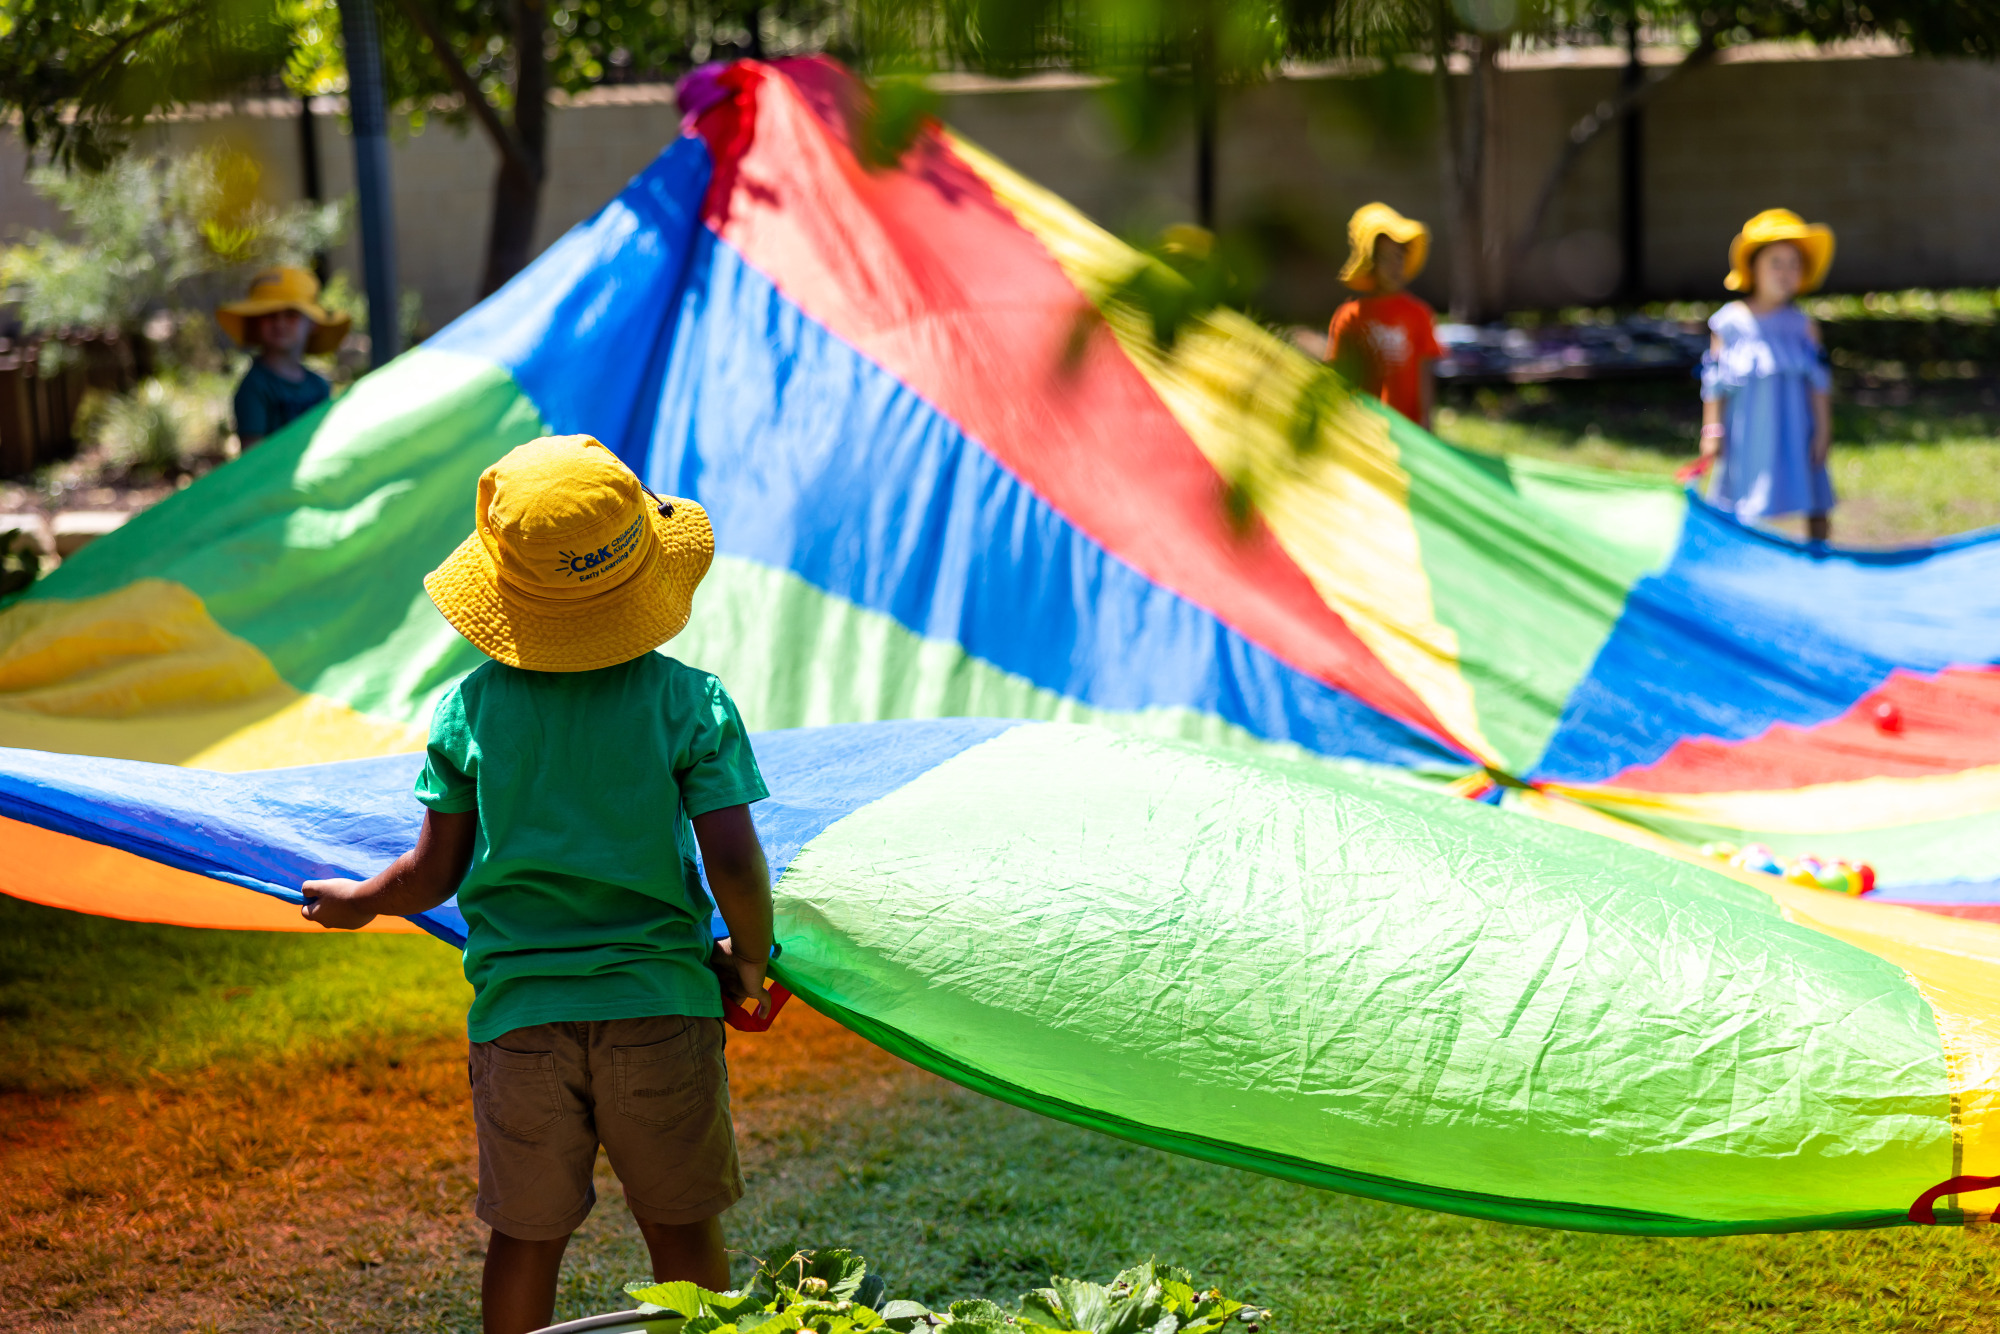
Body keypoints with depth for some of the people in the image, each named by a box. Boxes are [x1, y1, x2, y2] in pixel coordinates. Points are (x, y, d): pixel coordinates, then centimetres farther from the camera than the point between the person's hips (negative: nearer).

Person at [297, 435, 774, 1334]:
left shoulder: (469, 709, -2)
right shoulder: (690, 702, -7)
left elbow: (432, 874, 2)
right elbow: (734, 867, -13)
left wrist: (359, 901, 23)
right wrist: (748, 962, 6)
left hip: (520, 1019, 1)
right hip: (659, 1015, -1)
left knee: (526, 1239, 15)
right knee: (682, 1229, 13)